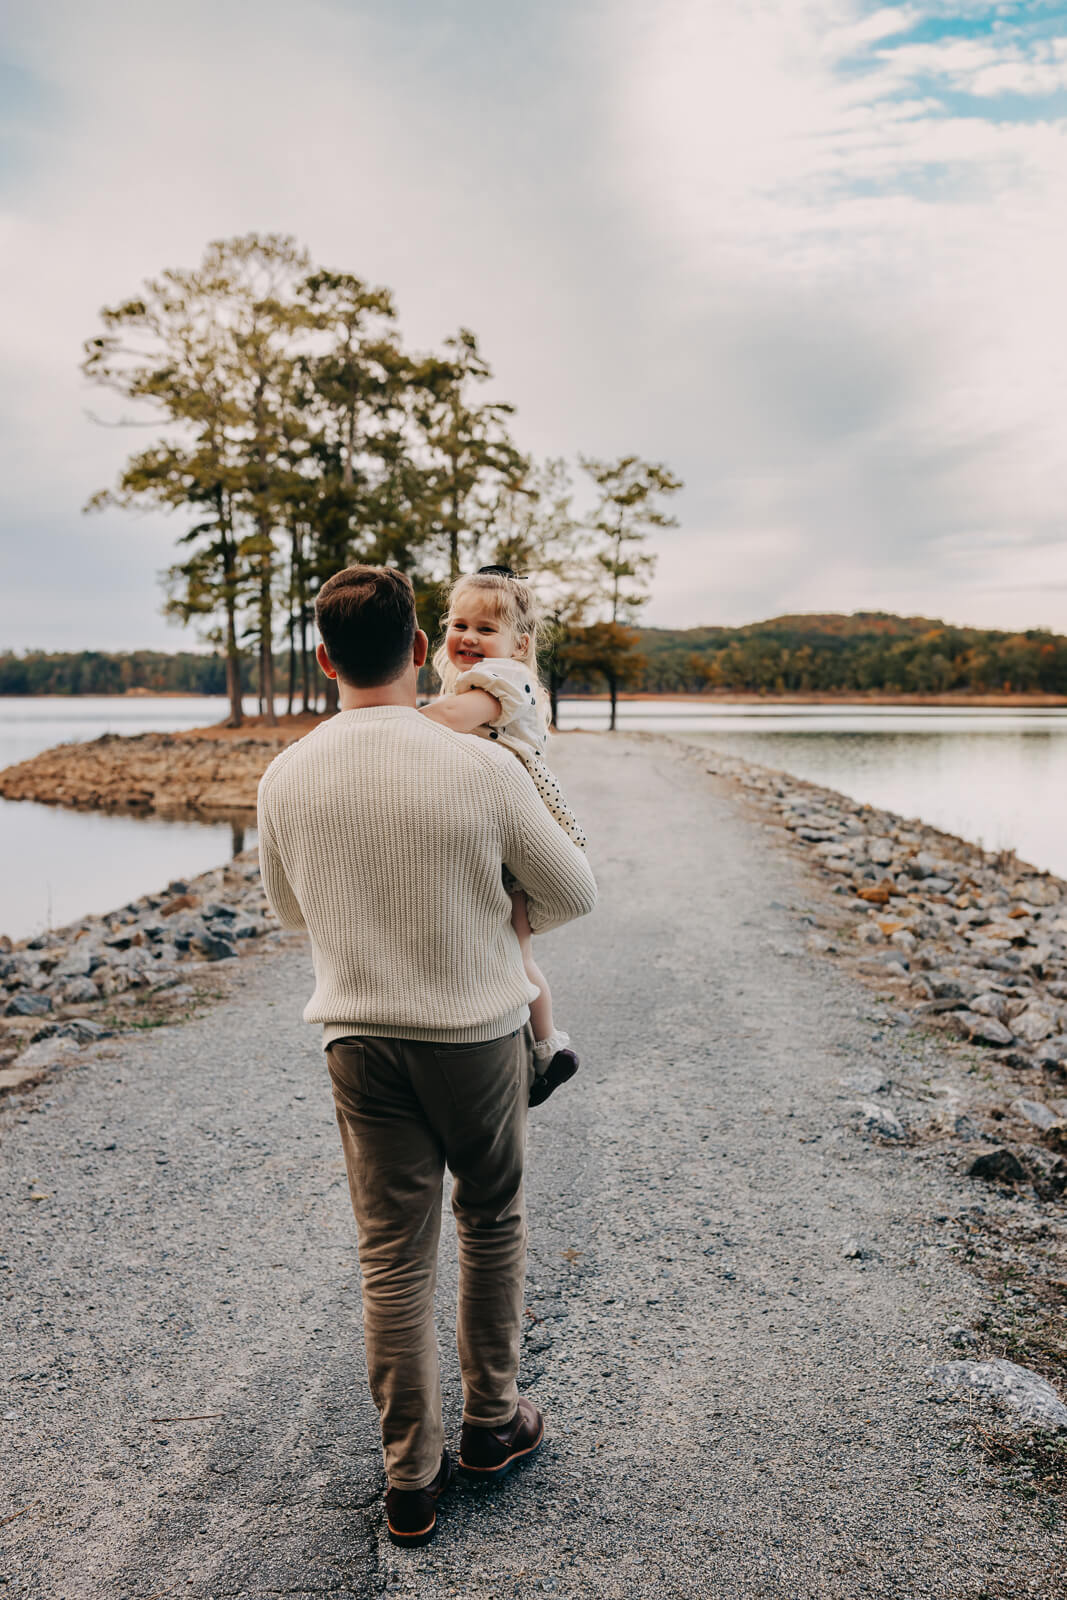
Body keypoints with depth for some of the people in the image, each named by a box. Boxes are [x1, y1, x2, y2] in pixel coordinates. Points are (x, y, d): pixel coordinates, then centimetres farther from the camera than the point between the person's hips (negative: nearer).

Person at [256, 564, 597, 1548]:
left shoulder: (285, 778, -8)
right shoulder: (481, 767, -18)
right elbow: (576, 894, -5)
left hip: (360, 1042, 2)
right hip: (480, 1033, -2)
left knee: (393, 1258, 13)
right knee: (493, 1225, 21)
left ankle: (412, 1483, 26)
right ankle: (491, 1422, 37)